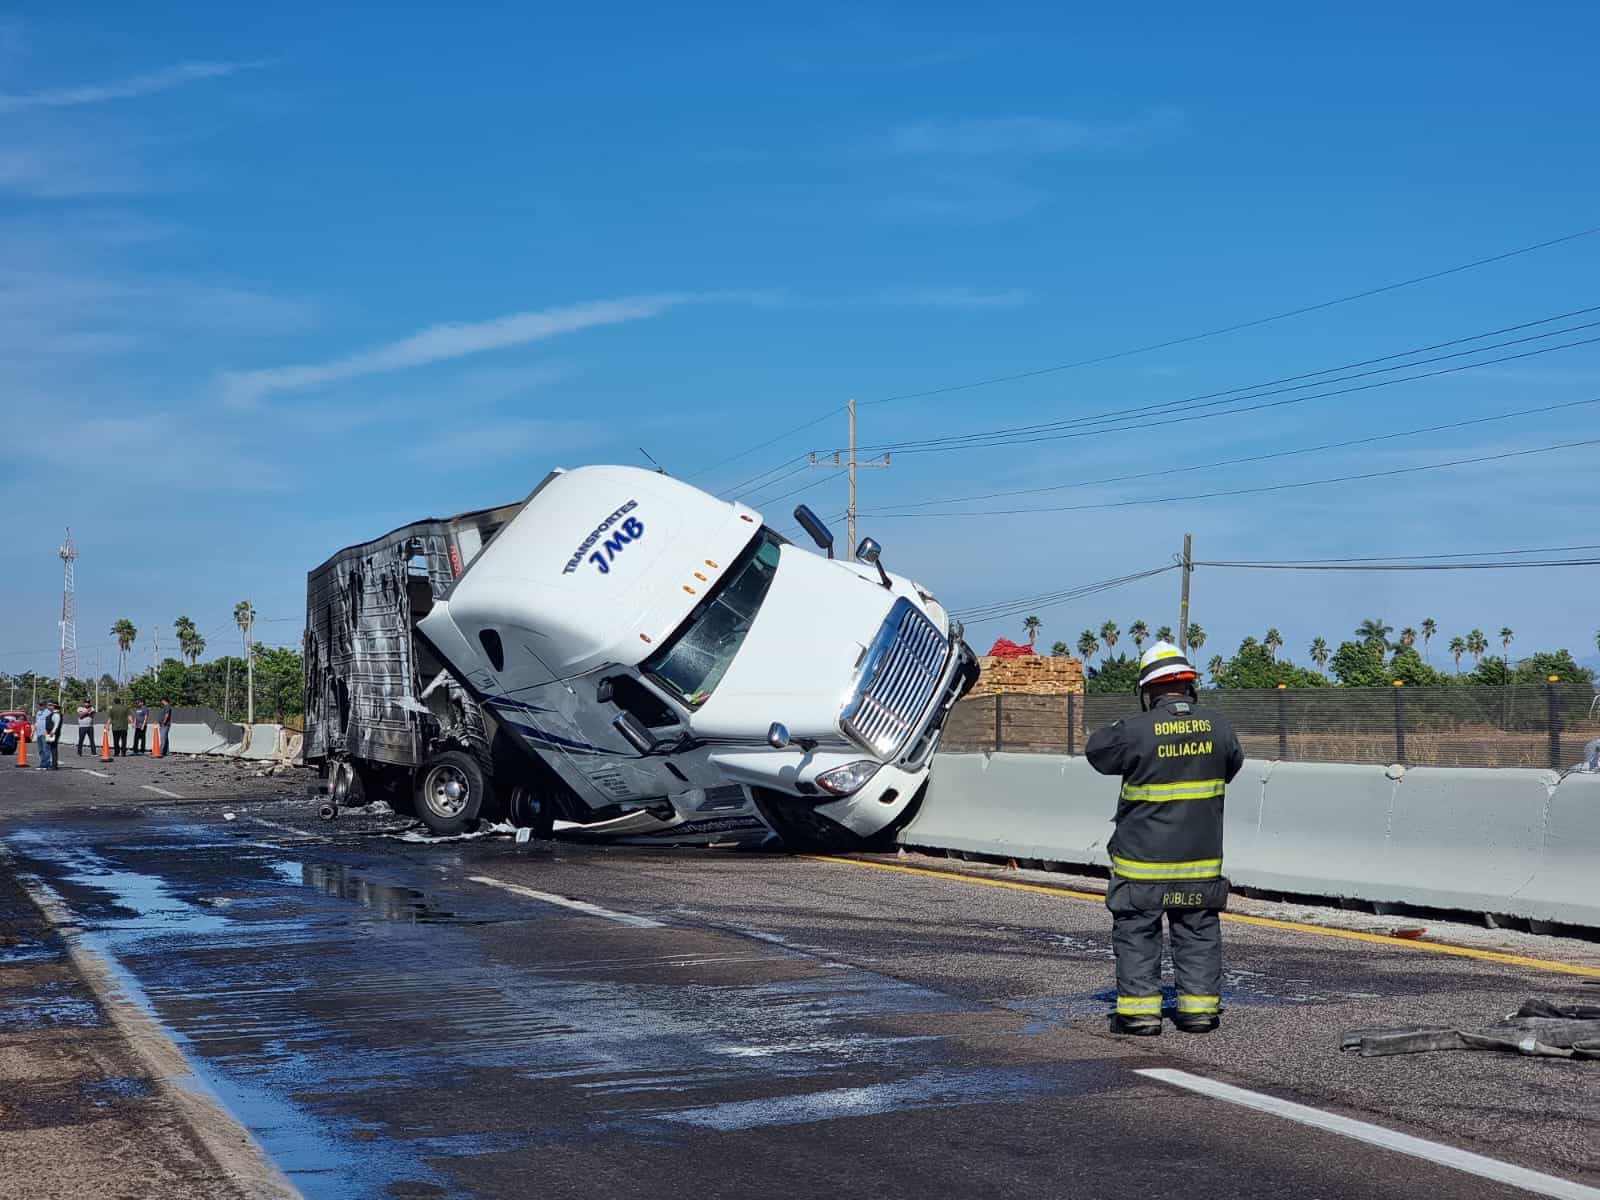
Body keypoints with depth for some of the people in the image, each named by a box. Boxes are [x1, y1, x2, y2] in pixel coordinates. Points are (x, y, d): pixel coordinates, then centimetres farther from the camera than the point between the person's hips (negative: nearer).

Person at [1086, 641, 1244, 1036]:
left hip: (1143, 858, -3)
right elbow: (1233, 766, 13)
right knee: (1199, 933, 14)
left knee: (1137, 932, 7)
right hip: (1201, 857, 4)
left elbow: (1097, 751, 0)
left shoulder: (1137, 730, -17)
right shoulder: (1217, 726, -5)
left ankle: (1139, 1009, 7)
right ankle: (1200, 1006, 16)